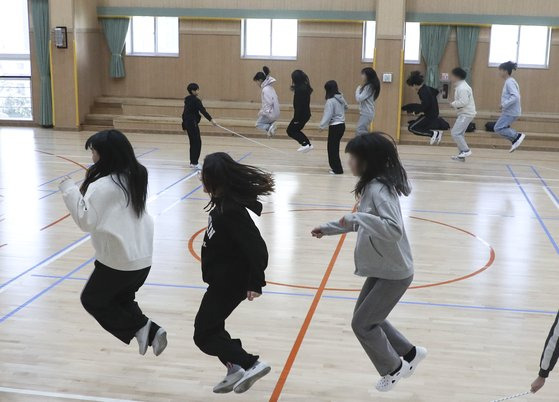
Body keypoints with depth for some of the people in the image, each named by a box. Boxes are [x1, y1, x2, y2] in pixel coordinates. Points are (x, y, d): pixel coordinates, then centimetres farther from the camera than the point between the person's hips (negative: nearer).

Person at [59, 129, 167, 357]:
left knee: (92, 300, 14)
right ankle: (151, 331, 11)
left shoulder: (102, 186, -20)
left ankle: (139, 328, 2)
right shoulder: (135, 177, 4)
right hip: (143, 256, 8)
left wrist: (69, 189, -13)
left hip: (119, 260, -8)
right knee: (122, 299, 26)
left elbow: (87, 221, -15)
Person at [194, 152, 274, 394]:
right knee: (211, 326, 21)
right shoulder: (225, 200, 1)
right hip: (223, 278, 10)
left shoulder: (231, 211, -28)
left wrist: (255, 284, -23)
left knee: (203, 335, -1)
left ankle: (251, 364, 0)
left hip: (230, 281, -10)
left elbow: (256, 248, -28)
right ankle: (236, 371, 29)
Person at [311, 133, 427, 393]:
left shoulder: (378, 189, -26)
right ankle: (410, 354, 33)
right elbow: (363, 223, 20)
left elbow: (394, 229, -39)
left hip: (394, 273, -9)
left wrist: (357, 217, -37)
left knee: (362, 324, 1)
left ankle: (393, 369, 22)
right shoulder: (372, 186, 4)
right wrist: (328, 228, 19)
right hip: (381, 269, 9)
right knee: (367, 318, 19)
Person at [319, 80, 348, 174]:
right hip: (342, 125, 8)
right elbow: (345, 107, 25)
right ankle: (335, 166, 24)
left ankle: (337, 169, 2)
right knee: (335, 147, 18)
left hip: (335, 127, -8)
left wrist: (322, 126, -14)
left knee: (332, 148, 0)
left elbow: (327, 116, -20)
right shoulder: (341, 98, 6)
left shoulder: (330, 101, -18)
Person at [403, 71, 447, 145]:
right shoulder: (427, 88, 6)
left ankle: (434, 133, -11)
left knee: (411, 128, -6)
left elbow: (424, 106, -27)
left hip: (429, 115, -9)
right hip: (433, 113, 9)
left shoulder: (423, 92, -20)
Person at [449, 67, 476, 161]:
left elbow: (463, 102, -27)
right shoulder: (460, 86, 13)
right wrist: (455, 104, 4)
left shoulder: (462, 88, -19)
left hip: (466, 114, -10)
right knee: (459, 134, 13)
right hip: (464, 113, 10)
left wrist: (453, 104, -14)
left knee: (455, 133, -11)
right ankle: (461, 155, 17)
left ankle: (466, 150, -4)